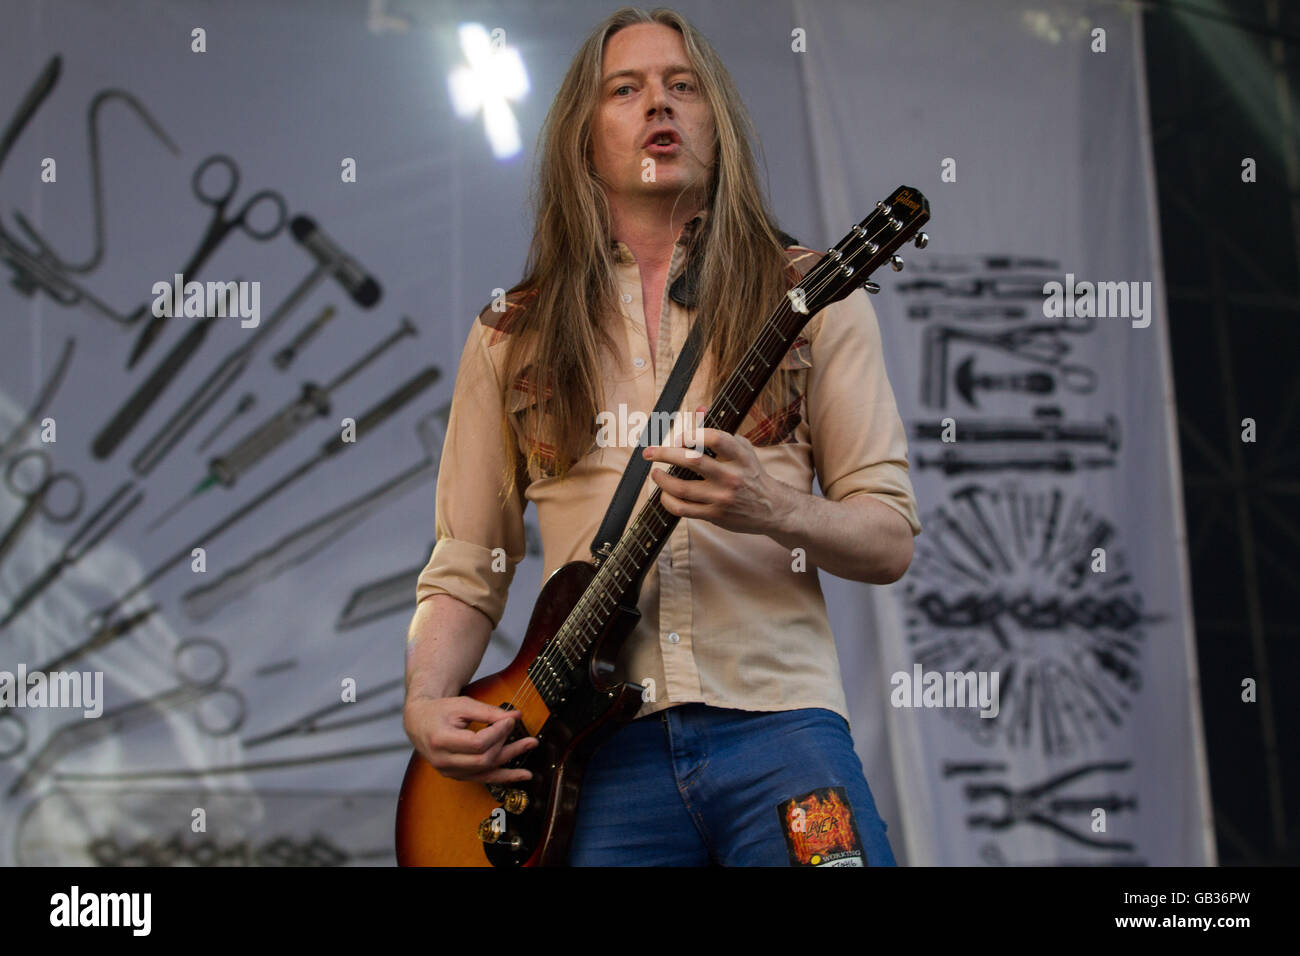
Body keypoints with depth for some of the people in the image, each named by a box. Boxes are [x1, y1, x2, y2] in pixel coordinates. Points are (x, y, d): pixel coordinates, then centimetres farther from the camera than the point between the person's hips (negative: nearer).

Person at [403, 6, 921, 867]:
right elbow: (465, 569, 15)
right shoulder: (512, 337, 13)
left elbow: (891, 538, 5)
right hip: (597, 747, 1)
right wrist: (426, 702, -3)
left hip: (776, 719, -1)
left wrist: (777, 511, -16)